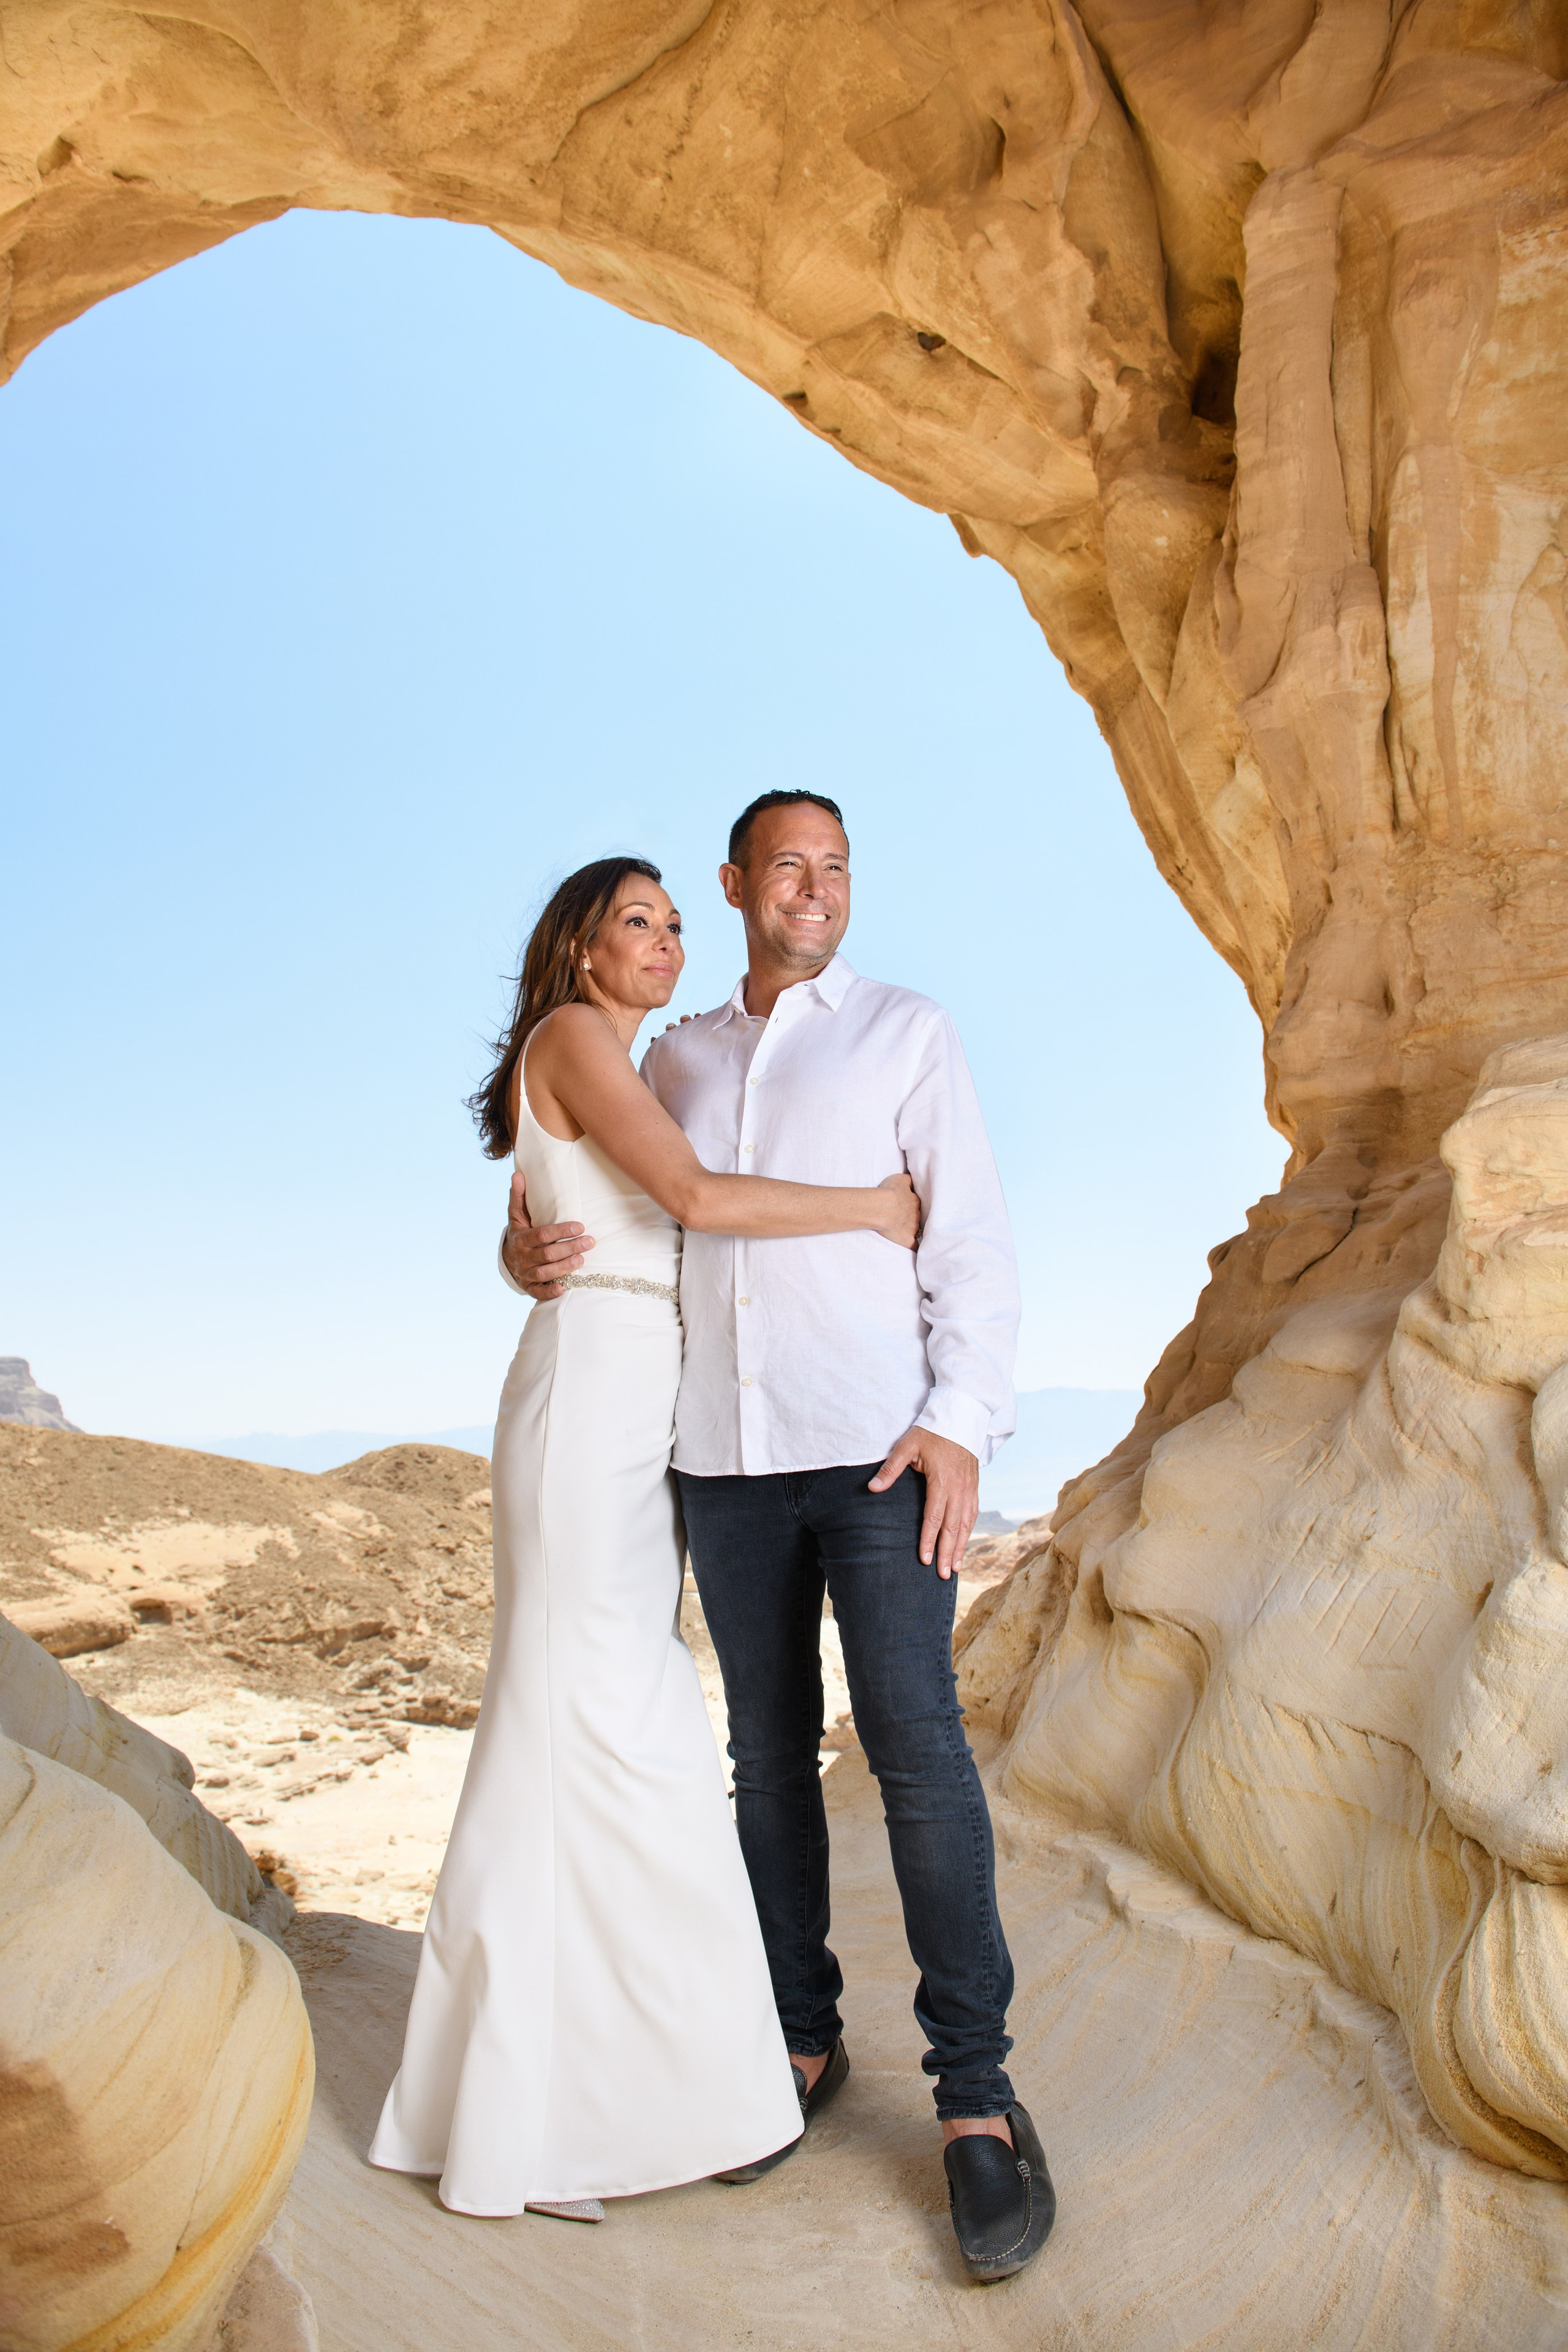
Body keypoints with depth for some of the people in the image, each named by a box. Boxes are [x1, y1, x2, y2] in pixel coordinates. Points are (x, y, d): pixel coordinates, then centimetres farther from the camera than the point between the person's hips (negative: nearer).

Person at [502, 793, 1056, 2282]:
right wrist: (530, 1251, -6)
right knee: (769, 1752, 9)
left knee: (916, 1745, -7)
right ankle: (803, 2040, 24)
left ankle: (975, 2094, 5)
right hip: (726, 1451, 4)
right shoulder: (675, 1062, 15)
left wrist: (961, 1421, -13)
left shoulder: (906, 1033, 5)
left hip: (878, 1443, -3)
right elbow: (595, 1212, 19)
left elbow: (972, 1242, -1)